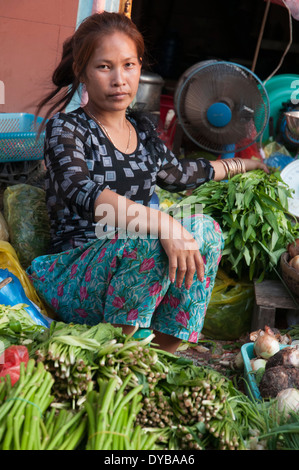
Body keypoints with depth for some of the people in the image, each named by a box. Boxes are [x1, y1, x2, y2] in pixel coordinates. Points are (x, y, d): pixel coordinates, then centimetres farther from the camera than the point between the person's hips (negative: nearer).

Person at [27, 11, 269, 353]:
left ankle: (162, 355, -8)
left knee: (206, 230, -13)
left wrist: (239, 165, 43)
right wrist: (163, 223, -40)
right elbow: (80, 192, -28)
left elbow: (176, 173, 33)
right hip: (73, 280, -6)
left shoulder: (141, 128, 13)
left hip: (132, 276, 7)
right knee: (152, 240, -31)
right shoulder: (66, 129, -8)